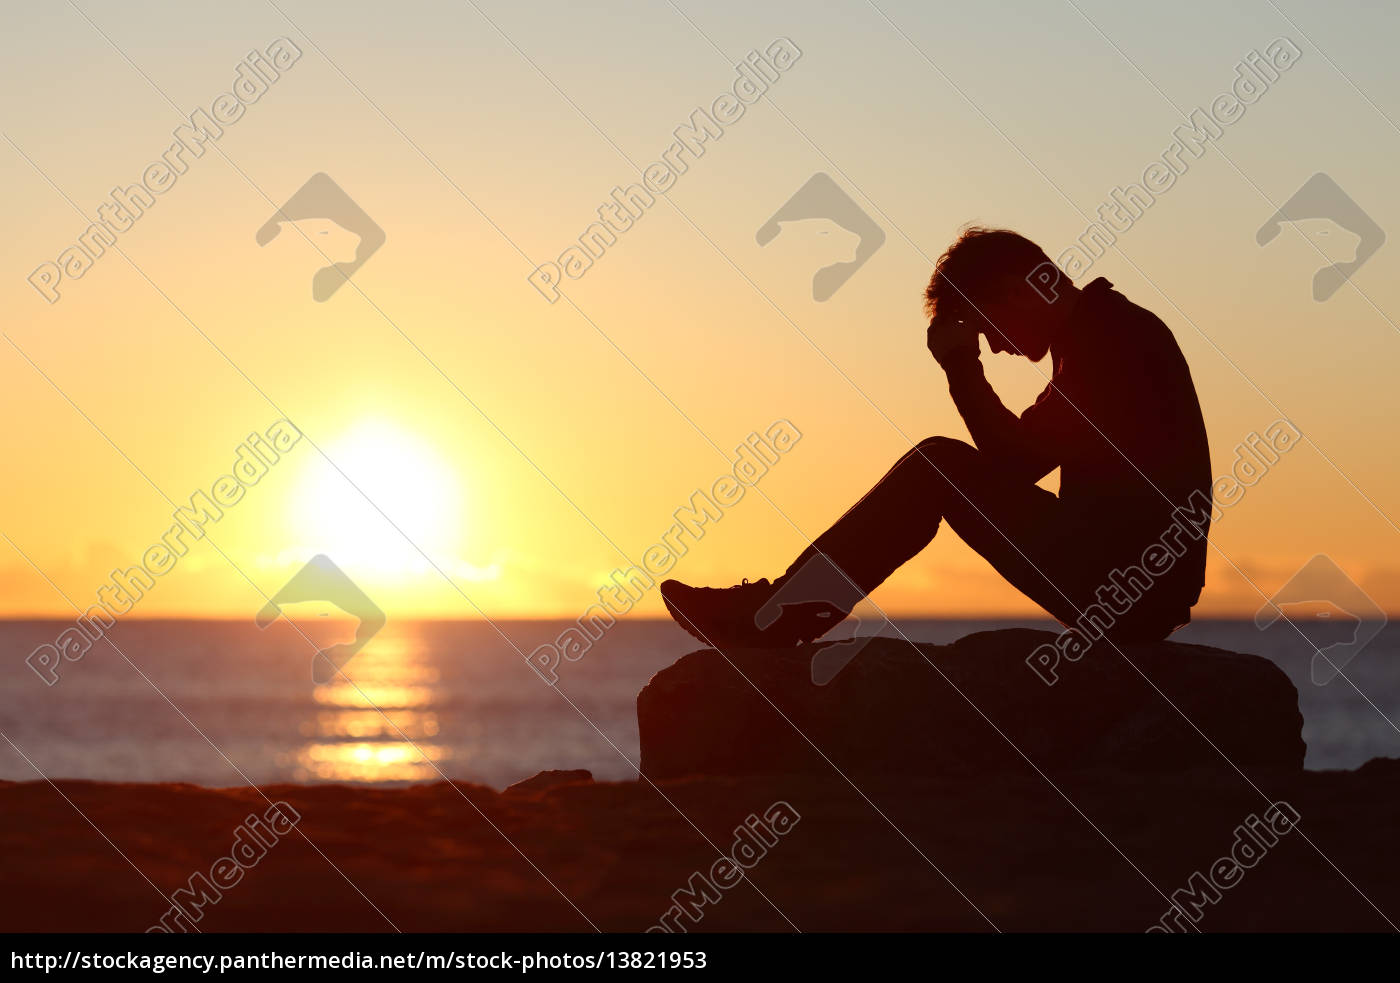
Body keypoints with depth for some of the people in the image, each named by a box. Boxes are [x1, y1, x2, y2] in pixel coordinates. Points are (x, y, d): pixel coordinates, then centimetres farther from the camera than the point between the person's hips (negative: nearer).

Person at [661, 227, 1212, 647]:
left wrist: (962, 367, -5)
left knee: (940, 467, -10)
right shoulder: (1107, 332, 21)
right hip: (1143, 590, 10)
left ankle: (771, 619, -9)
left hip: (1126, 590, -10)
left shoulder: (1110, 336, -10)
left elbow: (1016, 459, -14)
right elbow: (1020, 457, 19)